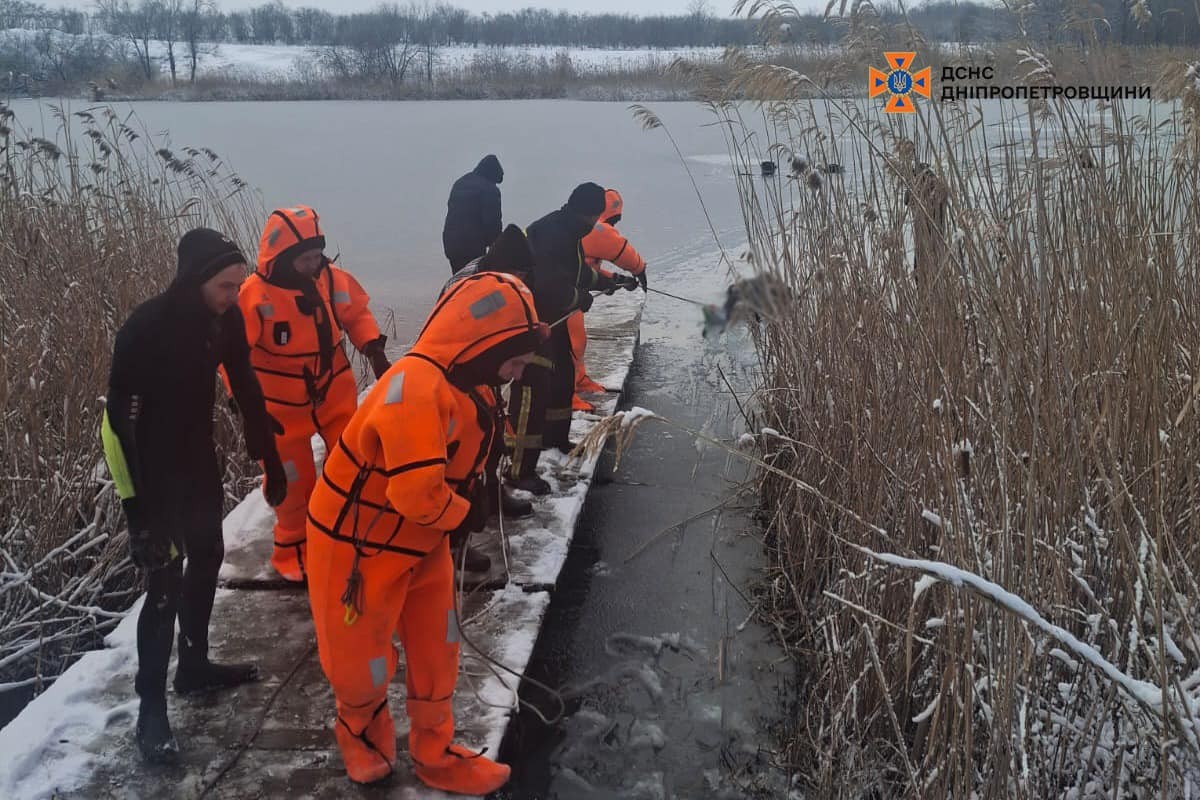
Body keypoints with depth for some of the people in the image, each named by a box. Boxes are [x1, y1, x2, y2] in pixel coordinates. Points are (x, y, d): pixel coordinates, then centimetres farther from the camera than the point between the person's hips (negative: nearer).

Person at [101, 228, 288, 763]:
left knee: (206, 559, 17)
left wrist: (271, 462, 6)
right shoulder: (145, 329, -27)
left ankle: (194, 665, 35)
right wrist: (136, 508, -24)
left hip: (199, 460, 7)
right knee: (166, 585, -7)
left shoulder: (225, 319, -8)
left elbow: (247, 391, 3)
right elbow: (121, 421, -24)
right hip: (153, 469, -7)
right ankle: (151, 710, 4)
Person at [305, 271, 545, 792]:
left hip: (421, 544, 8)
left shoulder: (465, 388, 0)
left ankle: (436, 755, 33)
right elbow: (415, 492, -36)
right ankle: (359, 730, 42)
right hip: (358, 547, -8)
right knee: (363, 661, 11)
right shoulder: (417, 385, -33)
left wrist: (473, 495, -6)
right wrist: (465, 514, -17)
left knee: (437, 651, 15)